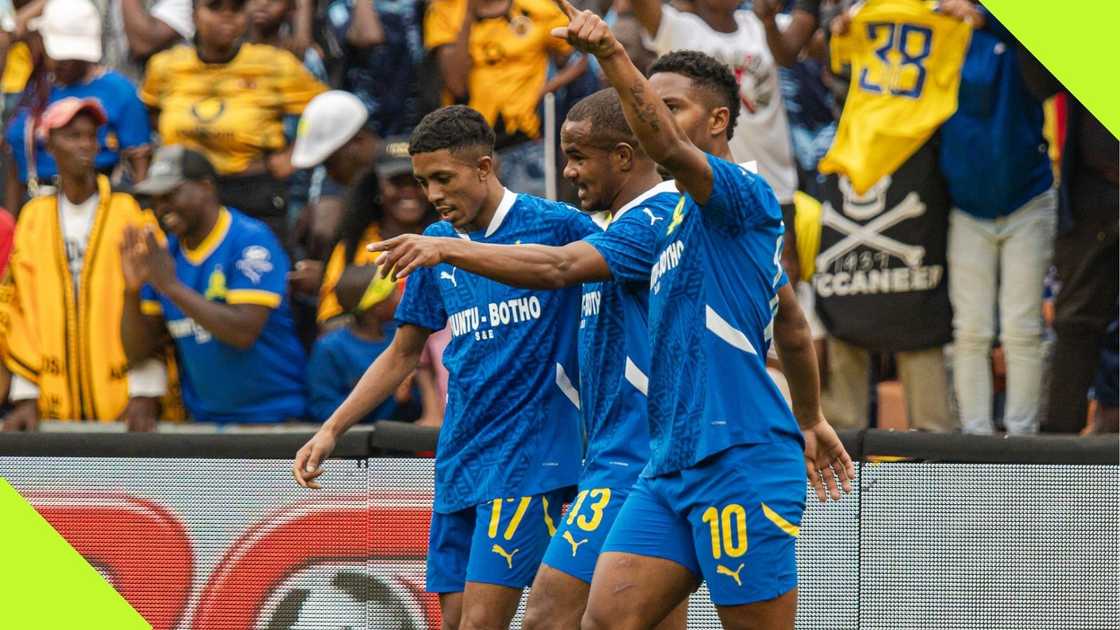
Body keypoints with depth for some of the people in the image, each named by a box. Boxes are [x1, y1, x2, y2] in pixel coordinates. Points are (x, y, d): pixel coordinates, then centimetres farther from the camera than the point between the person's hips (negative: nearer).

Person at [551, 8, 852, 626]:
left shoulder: (744, 194, -6)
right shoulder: (682, 217, 22)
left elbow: (668, 149, -29)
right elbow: (791, 323, 31)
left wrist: (611, 54, -41)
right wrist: (811, 421, 41)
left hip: (740, 465, -9)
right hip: (670, 468, 9)